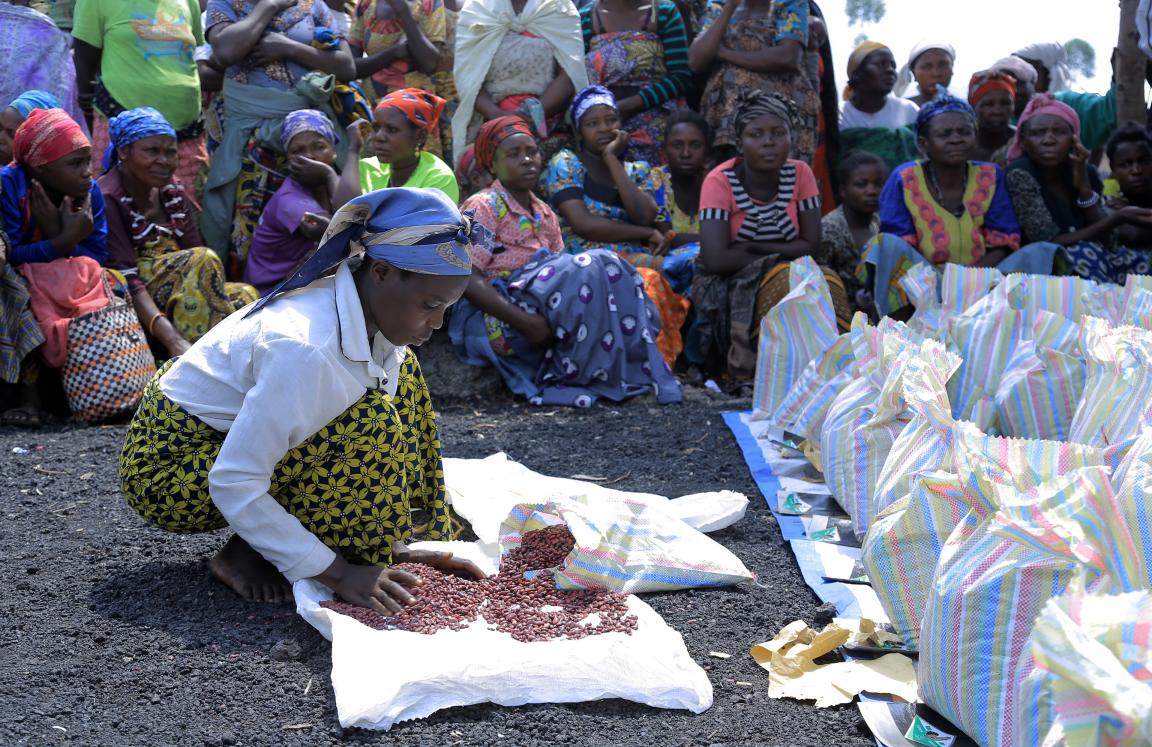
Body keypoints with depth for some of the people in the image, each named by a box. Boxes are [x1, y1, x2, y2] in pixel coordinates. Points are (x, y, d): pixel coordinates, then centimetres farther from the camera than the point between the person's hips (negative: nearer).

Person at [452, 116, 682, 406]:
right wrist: (526, 322, -24)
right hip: (490, 319, -7)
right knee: (591, 270, -25)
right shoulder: (482, 207, -2)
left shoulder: (545, 215, 20)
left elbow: (561, 278, 13)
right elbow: (468, 280, -14)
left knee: (605, 265, -17)